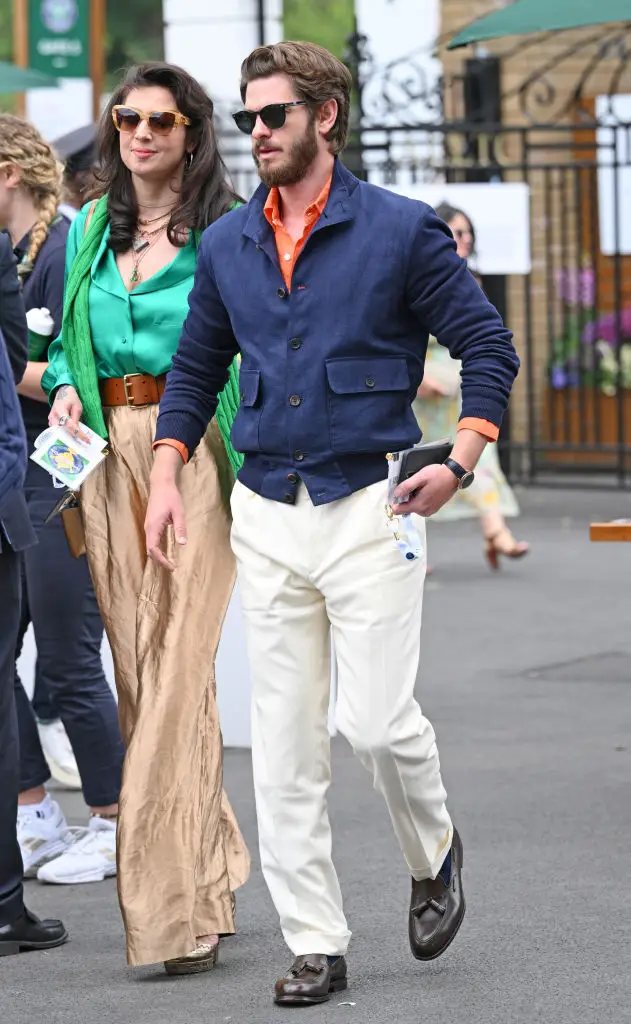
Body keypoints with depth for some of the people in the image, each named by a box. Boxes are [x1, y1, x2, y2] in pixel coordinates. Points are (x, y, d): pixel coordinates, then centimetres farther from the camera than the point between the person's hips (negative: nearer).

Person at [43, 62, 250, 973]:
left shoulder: (224, 232, -1)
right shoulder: (94, 226, 15)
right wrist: (66, 386, 3)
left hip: (193, 450, -6)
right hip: (107, 449, 6)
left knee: (179, 657, -12)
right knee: (135, 656, 6)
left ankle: (170, 903, -13)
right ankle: (208, 858, 19)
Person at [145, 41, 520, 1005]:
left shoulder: (401, 229, -4)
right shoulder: (227, 245, 9)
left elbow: (488, 345, -1)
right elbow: (194, 369, 19)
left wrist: (460, 461, -11)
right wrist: (166, 476, 7)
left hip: (368, 508, -4)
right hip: (266, 517, 4)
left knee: (377, 722, -9)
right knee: (283, 744, 2)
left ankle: (434, 853, 22)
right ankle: (316, 945, 8)